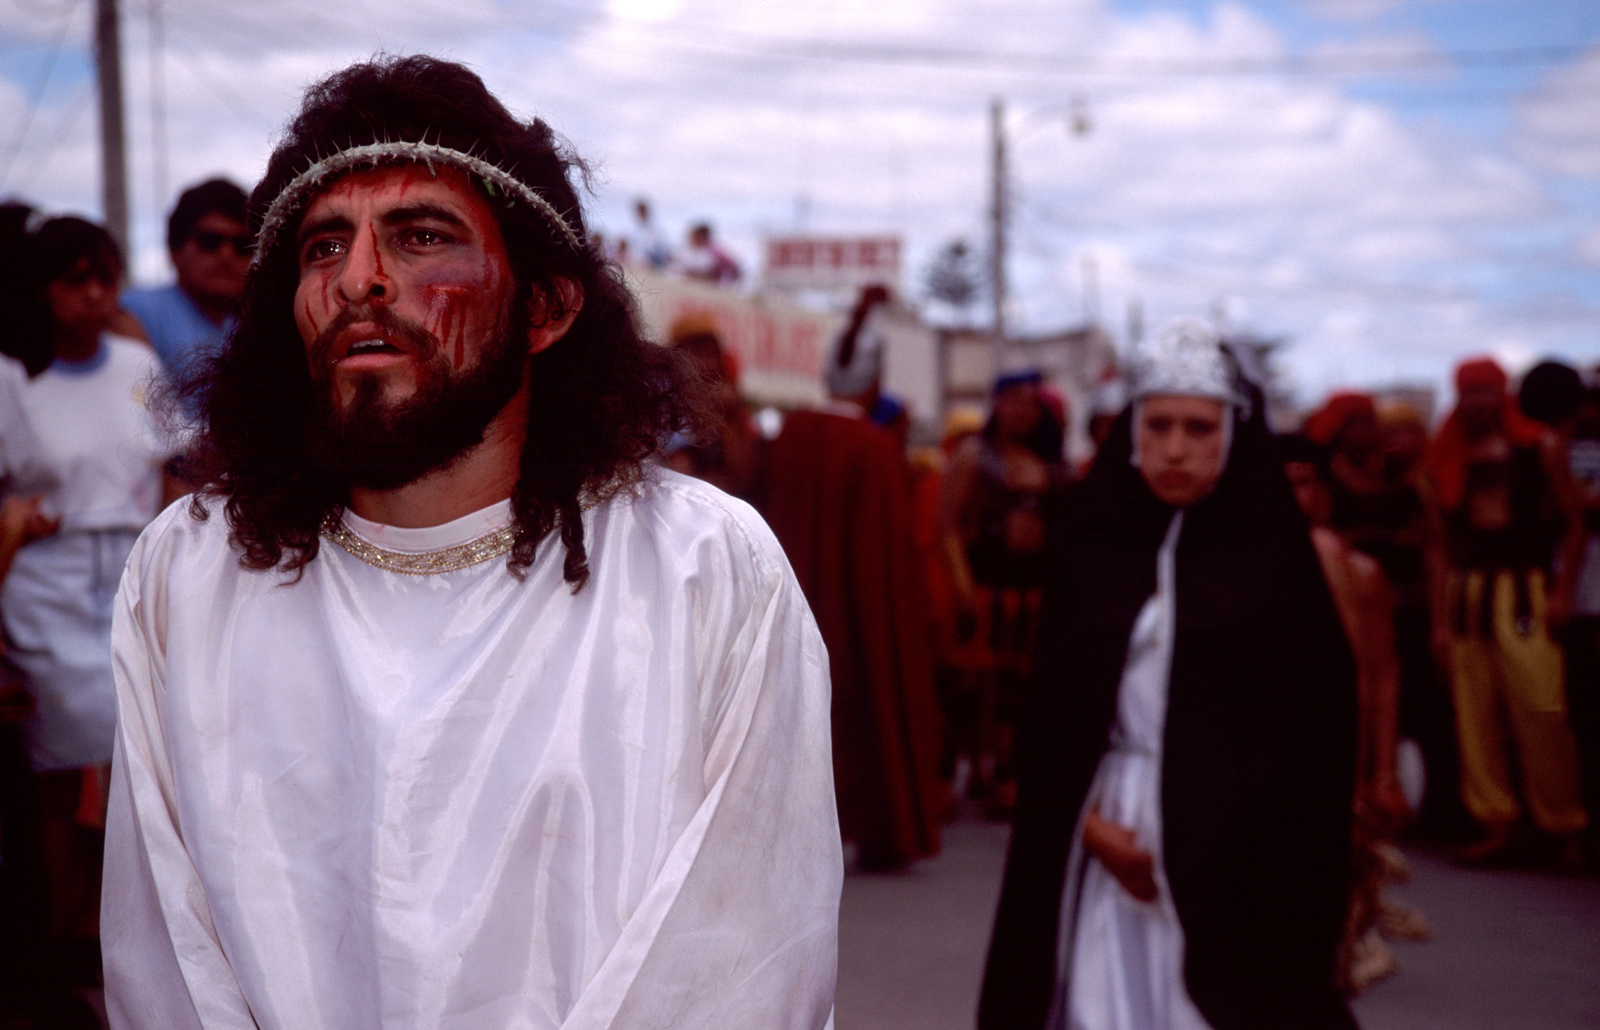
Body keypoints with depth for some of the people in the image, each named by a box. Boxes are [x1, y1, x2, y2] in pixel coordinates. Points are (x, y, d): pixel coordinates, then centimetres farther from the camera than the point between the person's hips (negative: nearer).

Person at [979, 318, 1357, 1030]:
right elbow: (1054, 703, 4)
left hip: (1233, 845, -2)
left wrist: (1192, 845, -10)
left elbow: (1307, 714, -5)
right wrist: (1090, 819, -10)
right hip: (1107, 831, 2)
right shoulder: (1092, 545, 4)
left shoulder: (1273, 556, -2)